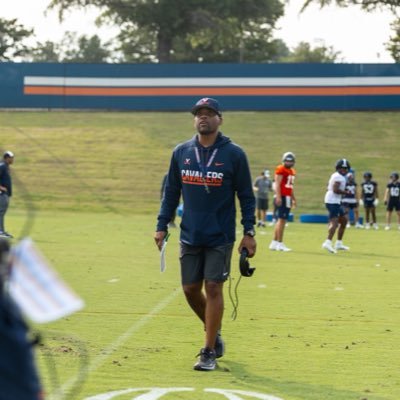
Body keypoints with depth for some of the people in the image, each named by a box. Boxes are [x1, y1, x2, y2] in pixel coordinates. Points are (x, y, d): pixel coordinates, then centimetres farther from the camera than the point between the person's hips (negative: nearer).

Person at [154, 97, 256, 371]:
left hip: (220, 237, -4)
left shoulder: (234, 154, -4)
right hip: (190, 236, 4)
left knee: (213, 288, -6)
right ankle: (214, 333, 31)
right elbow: (171, 192, 12)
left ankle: (209, 352, 2)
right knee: (191, 289, 6)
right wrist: (162, 226, 6)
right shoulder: (181, 152, 6)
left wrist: (249, 232, -6)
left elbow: (247, 196, -1)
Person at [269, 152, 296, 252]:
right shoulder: (281, 169, -9)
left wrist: (293, 198, 25)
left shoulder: (292, 171, 17)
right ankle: (280, 243, -7)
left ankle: (274, 242, 17)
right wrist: (278, 197, -21)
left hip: (287, 198, 9)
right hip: (282, 197, -9)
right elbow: (277, 184, -14)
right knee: (282, 220, -9)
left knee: (281, 220, 11)